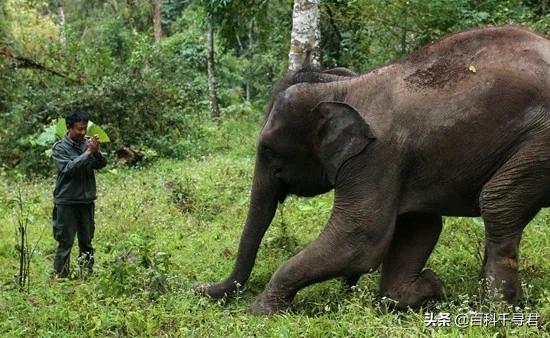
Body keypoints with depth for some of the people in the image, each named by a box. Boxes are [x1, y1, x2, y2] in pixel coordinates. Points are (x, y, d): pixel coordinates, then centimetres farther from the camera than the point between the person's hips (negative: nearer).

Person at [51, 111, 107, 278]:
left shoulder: (87, 142, 4)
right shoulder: (60, 148, -7)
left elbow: (101, 164, -2)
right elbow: (68, 168, -20)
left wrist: (97, 152, -21)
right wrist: (88, 152, -24)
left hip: (87, 200, 4)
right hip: (67, 202, -4)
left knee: (86, 241, 12)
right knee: (65, 242, -1)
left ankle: (88, 273, 19)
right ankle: (61, 276, 5)